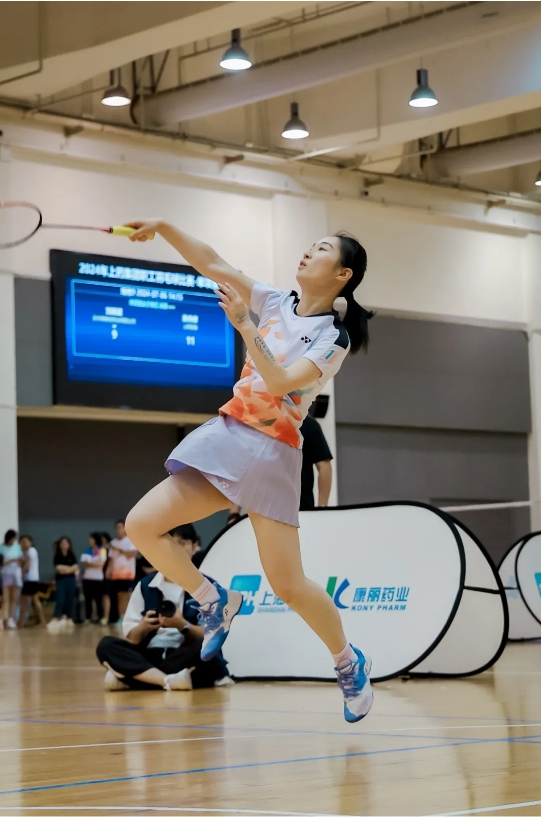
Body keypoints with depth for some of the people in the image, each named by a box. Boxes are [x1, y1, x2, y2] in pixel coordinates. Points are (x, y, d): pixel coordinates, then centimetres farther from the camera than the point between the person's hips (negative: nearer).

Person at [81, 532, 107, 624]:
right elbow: (84, 562, 13)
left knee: (98, 599, -4)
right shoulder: (88, 550, 12)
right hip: (87, 577, 4)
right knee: (87, 598, 2)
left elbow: (101, 563, -9)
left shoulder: (102, 550, -1)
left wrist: (89, 563, -5)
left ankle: (101, 617, 1)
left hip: (97, 578, -4)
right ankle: (88, 617, 5)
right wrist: (85, 563, -9)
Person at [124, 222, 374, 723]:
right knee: (141, 524, -8)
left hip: (271, 454, -6)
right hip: (224, 436, 6)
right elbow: (212, 265, 4)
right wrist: (163, 228, -7)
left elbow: (279, 383, -20)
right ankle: (214, 601, 13)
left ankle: (349, 662, 18)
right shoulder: (276, 303, 9)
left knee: (287, 586, -8)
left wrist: (245, 328, -26)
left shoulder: (333, 338, -7)